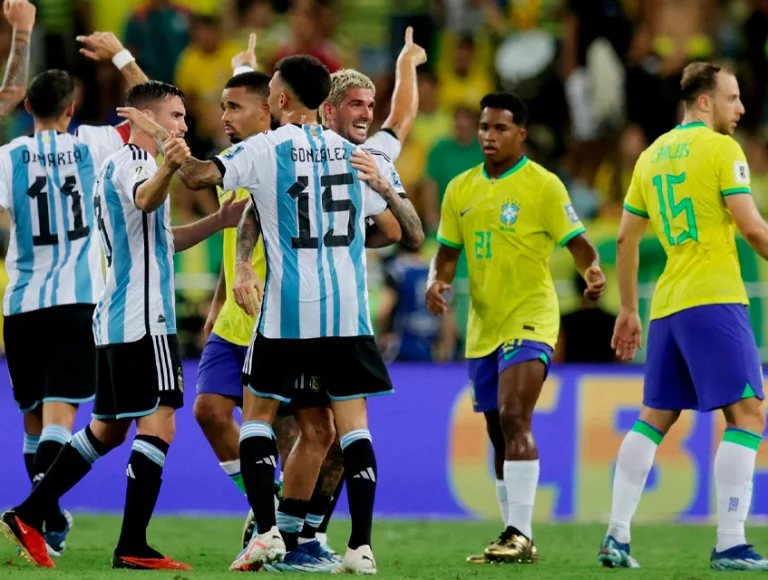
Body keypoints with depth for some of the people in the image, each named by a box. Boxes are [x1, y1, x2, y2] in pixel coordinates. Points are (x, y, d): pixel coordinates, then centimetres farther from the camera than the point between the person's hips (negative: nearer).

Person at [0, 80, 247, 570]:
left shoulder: (121, 163, 23)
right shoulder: (132, 160, -9)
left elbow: (160, 240, 33)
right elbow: (144, 199, -35)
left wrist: (217, 222, 23)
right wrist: (167, 170, -56)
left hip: (117, 321, 10)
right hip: (143, 319, -10)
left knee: (108, 429, 16)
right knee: (158, 425, -11)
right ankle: (133, 547, -14)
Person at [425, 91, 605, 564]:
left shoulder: (543, 185, -7)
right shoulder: (461, 189, 9)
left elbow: (578, 243, -9)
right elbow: (448, 253, 15)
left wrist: (593, 271, -30)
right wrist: (437, 282, -6)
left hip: (529, 320, -6)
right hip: (483, 326, 6)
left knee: (514, 420, -20)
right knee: (500, 434, 10)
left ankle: (520, 534, -22)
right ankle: (516, 536, 18)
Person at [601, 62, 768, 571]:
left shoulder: (652, 155, 17)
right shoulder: (721, 149, -5)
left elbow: (626, 239, 20)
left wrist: (629, 310, 27)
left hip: (667, 306, 8)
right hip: (714, 300, -8)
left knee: (653, 419, 15)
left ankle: (617, 537, 11)